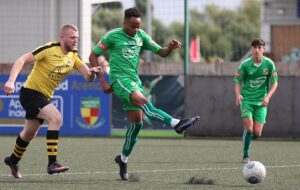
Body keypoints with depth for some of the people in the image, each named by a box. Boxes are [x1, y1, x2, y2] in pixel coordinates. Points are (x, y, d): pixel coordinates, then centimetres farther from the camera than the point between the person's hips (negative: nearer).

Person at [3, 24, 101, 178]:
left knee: (30, 133, 22)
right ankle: (52, 163, -29)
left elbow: (88, 77, -1)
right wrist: (11, 81, -32)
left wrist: (92, 72, -26)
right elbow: (22, 60, -21)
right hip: (30, 92, -8)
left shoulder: (73, 57, 1)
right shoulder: (50, 49, -19)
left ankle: (13, 160, 48)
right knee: (56, 118, -28)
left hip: (44, 97, 8)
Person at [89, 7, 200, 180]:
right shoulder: (113, 36, -4)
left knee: (137, 121, 2)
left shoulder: (141, 36, 9)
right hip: (120, 78, -6)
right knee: (142, 100, -32)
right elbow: (93, 56, 1)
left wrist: (171, 48, -15)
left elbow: (161, 53, 9)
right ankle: (176, 123, -47)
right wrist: (102, 81, -6)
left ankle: (123, 159, 18)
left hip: (135, 80, 6)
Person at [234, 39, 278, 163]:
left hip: (261, 101, 1)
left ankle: (248, 137, 33)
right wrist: (238, 95, -20)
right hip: (247, 100, -1)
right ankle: (245, 155, -2)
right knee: (248, 128, -16)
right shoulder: (245, 64, -8)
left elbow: (274, 82, 1)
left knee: (257, 133, -4)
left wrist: (268, 97, -14)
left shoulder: (269, 64, -5)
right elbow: (237, 81, -1)